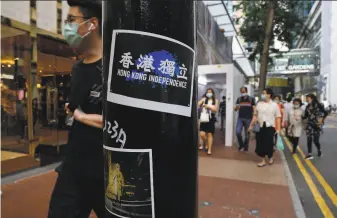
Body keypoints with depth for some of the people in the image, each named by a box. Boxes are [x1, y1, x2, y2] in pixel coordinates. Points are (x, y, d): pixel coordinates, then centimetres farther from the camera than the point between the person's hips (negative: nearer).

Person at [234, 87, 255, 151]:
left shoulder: (251, 99, 0)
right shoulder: (239, 99, 7)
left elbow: (254, 109, -1)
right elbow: (235, 109, 10)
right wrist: (236, 107, -15)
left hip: (248, 119, -2)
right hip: (240, 118, 2)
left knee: (247, 134, 6)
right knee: (238, 132, -9)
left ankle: (245, 147, 21)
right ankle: (241, 145, 12)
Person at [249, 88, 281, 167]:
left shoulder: (274, 105, 0)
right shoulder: (259, 104, 6)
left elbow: (278, 117, 0)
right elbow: (255, 115, 10)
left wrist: (278, 129, -6)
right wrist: (251, 125, 8)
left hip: (270, 127, -2)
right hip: (260, 127, 3)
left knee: (269, 144, 2)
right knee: (260, 144, 5)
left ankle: (270, 157, 33)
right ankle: (263, 160, 22)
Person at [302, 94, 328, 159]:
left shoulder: (318, 105, -6)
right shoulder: (308, 107, 9)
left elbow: (325, 113, -6)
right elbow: (306, 116, 11)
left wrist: (322, 119, -17)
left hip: (317, 124, -4)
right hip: (310, 124, 4)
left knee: (316, 140, 0)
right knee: (309, 139, -2)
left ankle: (319, 150, 30)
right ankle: (309, 154, 2)